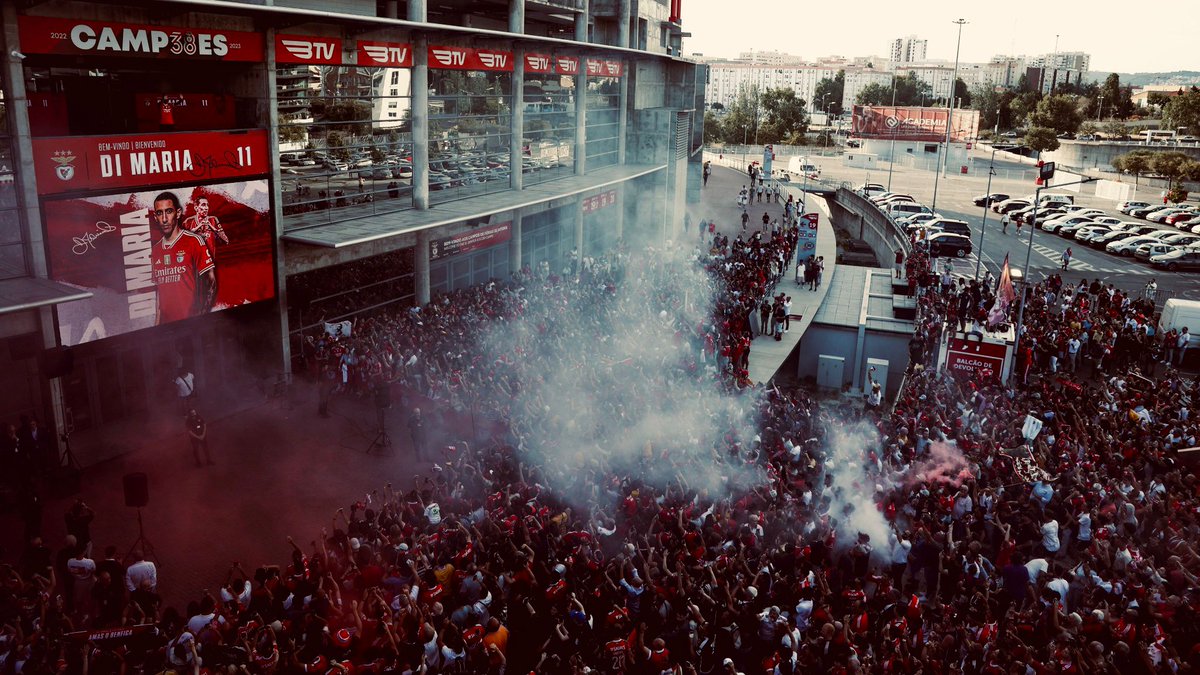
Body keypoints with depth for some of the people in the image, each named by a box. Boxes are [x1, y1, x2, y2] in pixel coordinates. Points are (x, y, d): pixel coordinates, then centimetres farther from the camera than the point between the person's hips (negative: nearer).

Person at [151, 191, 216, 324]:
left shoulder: (194, 241, -6)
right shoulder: (155, 250, 12)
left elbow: (211, 282, -9)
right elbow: (159, 291, 17)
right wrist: (157, 323, 10)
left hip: (190, 322, -5)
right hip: (165, 323, 5)